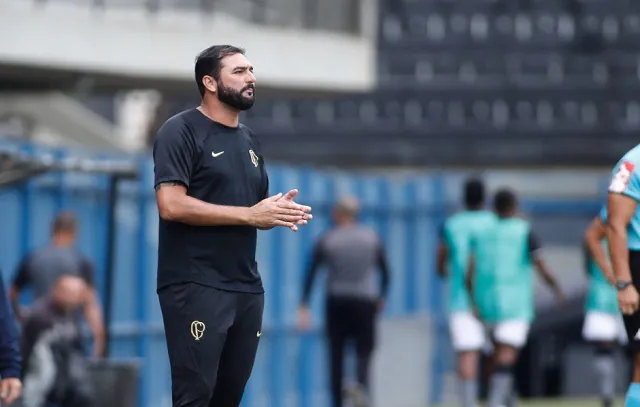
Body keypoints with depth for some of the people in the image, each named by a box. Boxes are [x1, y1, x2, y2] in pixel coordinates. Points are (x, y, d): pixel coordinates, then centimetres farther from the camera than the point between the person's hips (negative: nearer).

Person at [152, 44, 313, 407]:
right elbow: (171, 205, -18)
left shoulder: (249, 141, 19)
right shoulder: (181, 131, -6)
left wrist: (279, 212, 0)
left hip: (247, 289, 8)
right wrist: (249, 215, -17)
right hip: (196, 288, -8)